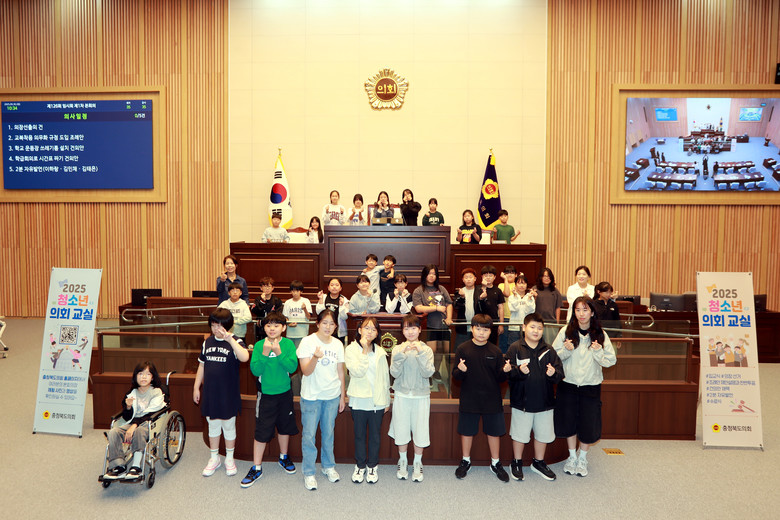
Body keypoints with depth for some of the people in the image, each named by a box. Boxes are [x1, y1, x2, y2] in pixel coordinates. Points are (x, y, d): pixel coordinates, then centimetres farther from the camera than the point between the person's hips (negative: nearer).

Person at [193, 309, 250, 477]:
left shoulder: (235, 341, -12)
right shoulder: (207, 342, 3)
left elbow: (244, 357, -33)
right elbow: (201, 366, 12)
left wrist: (230, 339, -39)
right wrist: (196, 387, 11)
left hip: (228, 393, -4)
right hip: (210, 392, 4)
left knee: (229, 426, 11)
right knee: (213, 426, 17)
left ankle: (229, 459, 29)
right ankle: (214, 459, 35)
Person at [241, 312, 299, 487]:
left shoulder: (288, 344, -9)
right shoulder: (259, 345, -8)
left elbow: (292, 367, -17)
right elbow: (255, 370, -15)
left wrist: (279, 353, -28)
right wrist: (264, 354, -28)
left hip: (284, 393, 1)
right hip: (266, 394, -1)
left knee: (284, 427, 17)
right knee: (261, 431, 3)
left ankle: (284, 457, 39)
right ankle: (256, 468, 19)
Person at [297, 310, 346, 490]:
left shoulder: (338, 344, 1)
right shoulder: (308, 342, -10)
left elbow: (340, 372, 8)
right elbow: (306, 371, -16)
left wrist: (343, 396, 10)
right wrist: (315, 357, -35)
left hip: (332, 396, 3)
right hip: (311, 396, -3)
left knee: (328, 432, 14)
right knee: (309, 435, 2)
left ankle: (329, 466, 33)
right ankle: (309, 473, 19)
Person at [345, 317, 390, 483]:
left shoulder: (380, 352, 3)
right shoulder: (351, 349, -6)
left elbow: (385, 377, 8)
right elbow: (357, 372, -19)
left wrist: (387, 401, 10)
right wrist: (364, 351, -20)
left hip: (377, 401, 2)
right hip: (359, 400, -2)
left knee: (375, 435, 12)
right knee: (359, 435, 12)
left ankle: (372, 466, 30)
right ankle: (360, 465, 31)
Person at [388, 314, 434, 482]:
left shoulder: (426, 349, -3)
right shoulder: (397, 349, -2)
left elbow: (428, 373, -14)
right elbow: (395, 373, -11)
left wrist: (420, 353, -24)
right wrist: (402, 353, -22)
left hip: (421, 396, 0)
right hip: (401, 395, 1)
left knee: (420, 430, 5)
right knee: (401, 430, 9)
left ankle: (417, 463, 27)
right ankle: (403, 462, 31)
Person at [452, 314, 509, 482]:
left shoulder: (495, 351, 0)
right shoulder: (463, 349, -6)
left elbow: (500, 377, 2)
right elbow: (455, 375, -6)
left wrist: (505, 371, -19)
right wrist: (461, 371, -27)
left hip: (492, 400, 1)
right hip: (469, 400, -1)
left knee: (494, 431, 12)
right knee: (467, 430, 11)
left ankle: (495, 463, 32)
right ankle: (466, 461, 33)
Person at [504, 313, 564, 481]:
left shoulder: (549, 350, 2)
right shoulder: (515, 348, -6)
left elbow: (560, 372, -2)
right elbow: (507, 372, -11)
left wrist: (553, 373, -23)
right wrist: (519, 371, -30)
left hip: (544, 402, 3)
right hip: (522, 401, -3)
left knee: (543, 434, 16)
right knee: (520, 434, 9)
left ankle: (538, 462, 38)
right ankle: (517, 463, 31)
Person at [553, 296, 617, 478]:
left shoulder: (600, 334, -3)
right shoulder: (566, 331, -4)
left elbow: (611, 361, -2)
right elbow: (554, 356, -1)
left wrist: (598, 352, -21)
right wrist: (566, 350, -20)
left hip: (591, 386, 0)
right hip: (568, 384, 0)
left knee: (588, 424, 8)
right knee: (569, 421, 10)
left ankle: (582, 458, 32)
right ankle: (572, 456, 32)